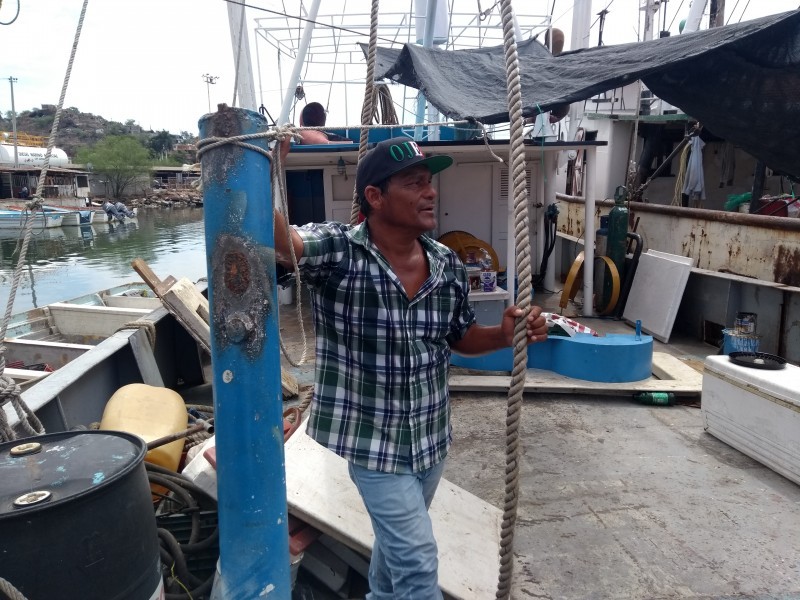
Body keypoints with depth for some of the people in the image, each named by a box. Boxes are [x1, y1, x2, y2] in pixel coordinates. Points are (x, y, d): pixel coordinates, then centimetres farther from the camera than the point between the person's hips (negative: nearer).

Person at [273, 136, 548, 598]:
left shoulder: (449, 265, -5)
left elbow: (461, 337, 7)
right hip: (373, 439, -5)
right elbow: (279, 240, -38)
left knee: (398, 536, 28)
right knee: (418, 559, 0)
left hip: (432, 435, 6)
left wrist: (505, 335, -12)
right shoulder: (337, 252, -20)